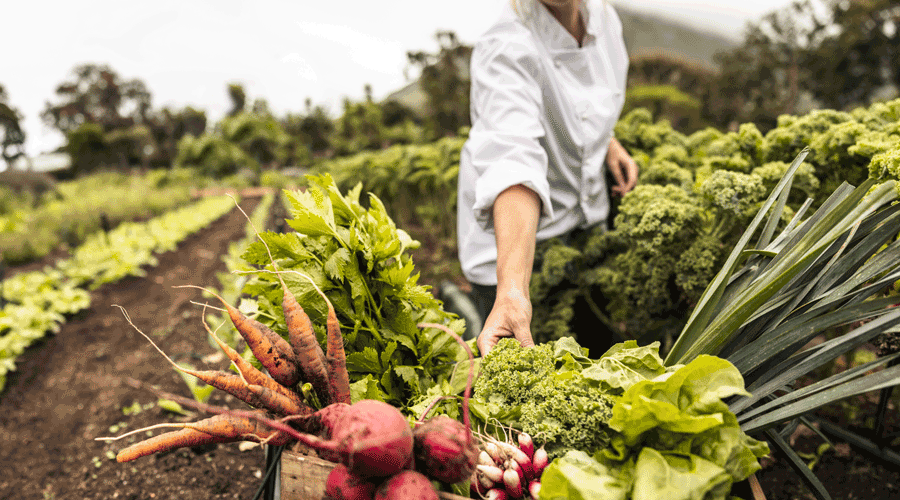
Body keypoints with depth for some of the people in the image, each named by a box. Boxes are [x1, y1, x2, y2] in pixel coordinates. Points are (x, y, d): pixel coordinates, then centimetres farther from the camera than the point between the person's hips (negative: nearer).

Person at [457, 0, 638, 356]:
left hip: (588, 221, 7)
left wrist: (608, 142, 0)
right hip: (514, 242, -6)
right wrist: (512, 289, -54)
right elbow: (514, 163, -43)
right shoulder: (506, 50, -27)